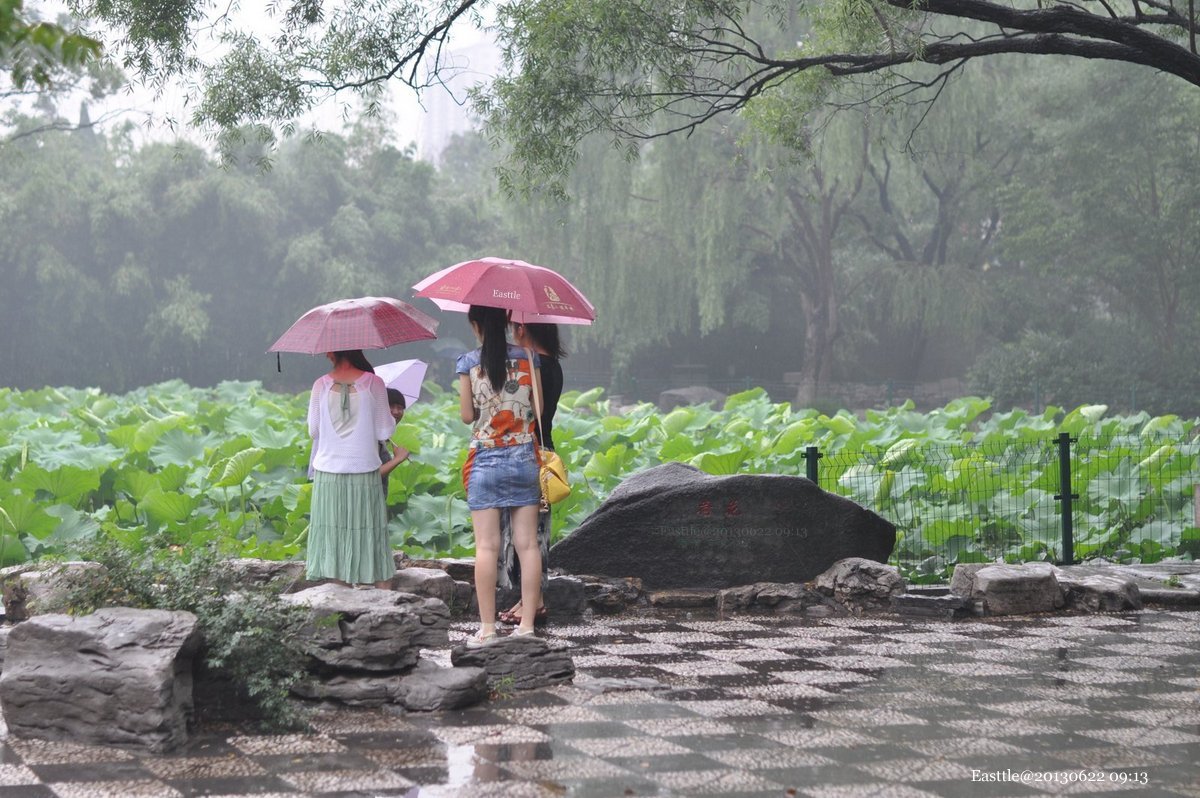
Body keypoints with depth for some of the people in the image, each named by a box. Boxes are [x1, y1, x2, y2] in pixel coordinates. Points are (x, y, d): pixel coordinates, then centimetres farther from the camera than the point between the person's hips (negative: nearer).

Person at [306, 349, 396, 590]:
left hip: (328, 473, 1)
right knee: (370, 533, 7)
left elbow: (313, 430, 4)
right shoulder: (373, 383, -6)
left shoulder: (321, 385, -3)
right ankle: (383, 593, 8)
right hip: (364, 471, -1)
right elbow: (384, 431, -4)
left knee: (334, 535, 7)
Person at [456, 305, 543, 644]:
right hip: (524, 457, 2)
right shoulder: (527, 358, 1)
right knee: (527, 544, 5)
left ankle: (487, 627, -1)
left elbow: (467, 416, -2)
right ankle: (527, 624, 6)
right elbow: (539, 408, 3)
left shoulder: (469, 363, -5)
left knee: (486, 547, -1)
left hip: (485, 460, -2)